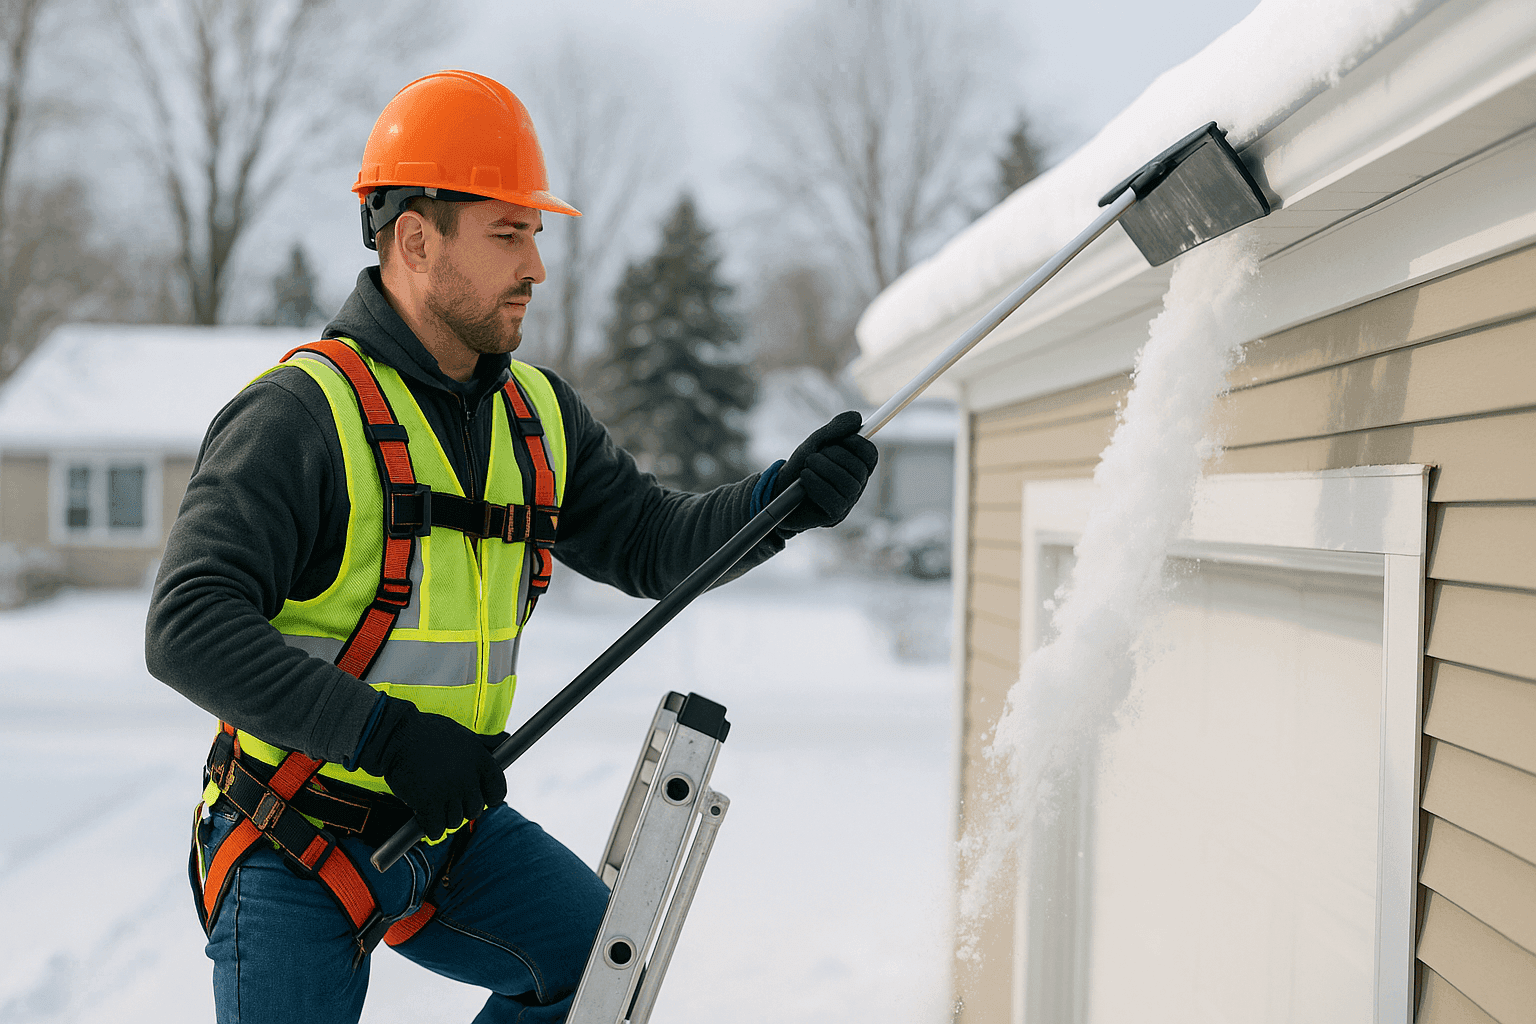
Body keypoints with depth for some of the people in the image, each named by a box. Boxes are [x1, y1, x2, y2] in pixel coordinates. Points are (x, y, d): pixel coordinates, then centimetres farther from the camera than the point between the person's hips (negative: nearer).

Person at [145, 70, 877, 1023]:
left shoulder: (539, 415, 4)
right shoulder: (302, 414, -19)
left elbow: (650, 542, 4)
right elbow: (188, 630, -25)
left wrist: (784, 496, -14)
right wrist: (386, 734, -32)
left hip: (455, 825, 6)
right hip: (295, 843, -5)